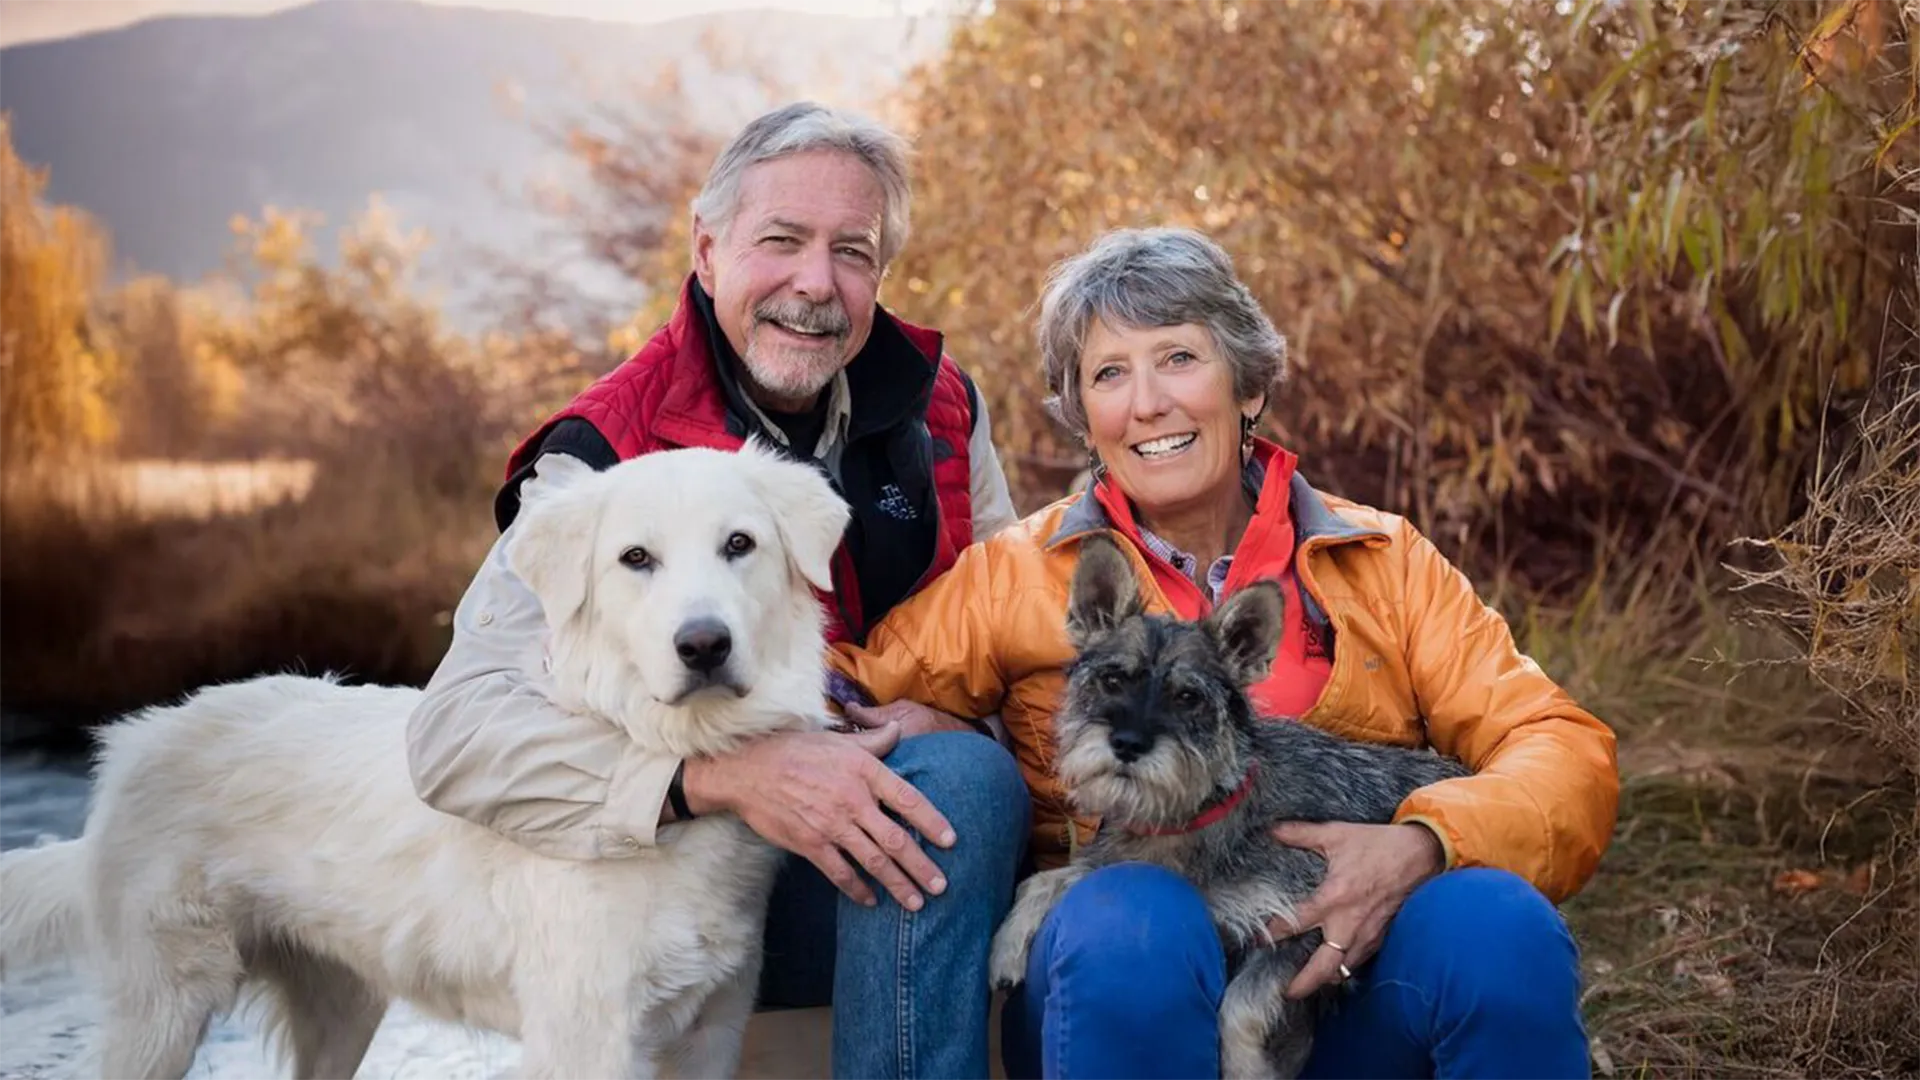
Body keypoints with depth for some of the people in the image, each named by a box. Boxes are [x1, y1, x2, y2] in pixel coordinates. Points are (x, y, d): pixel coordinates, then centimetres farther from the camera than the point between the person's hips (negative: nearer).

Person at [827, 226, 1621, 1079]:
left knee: (1500, 925, -29)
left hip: (1343, 969, 1)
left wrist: (1425, 844, -19)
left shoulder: (1382, 563, 8)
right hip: (1115, 978, 0)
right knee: (1130, 921, -34)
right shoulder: (1016, 579, 7)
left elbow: (1567, 752, 1)